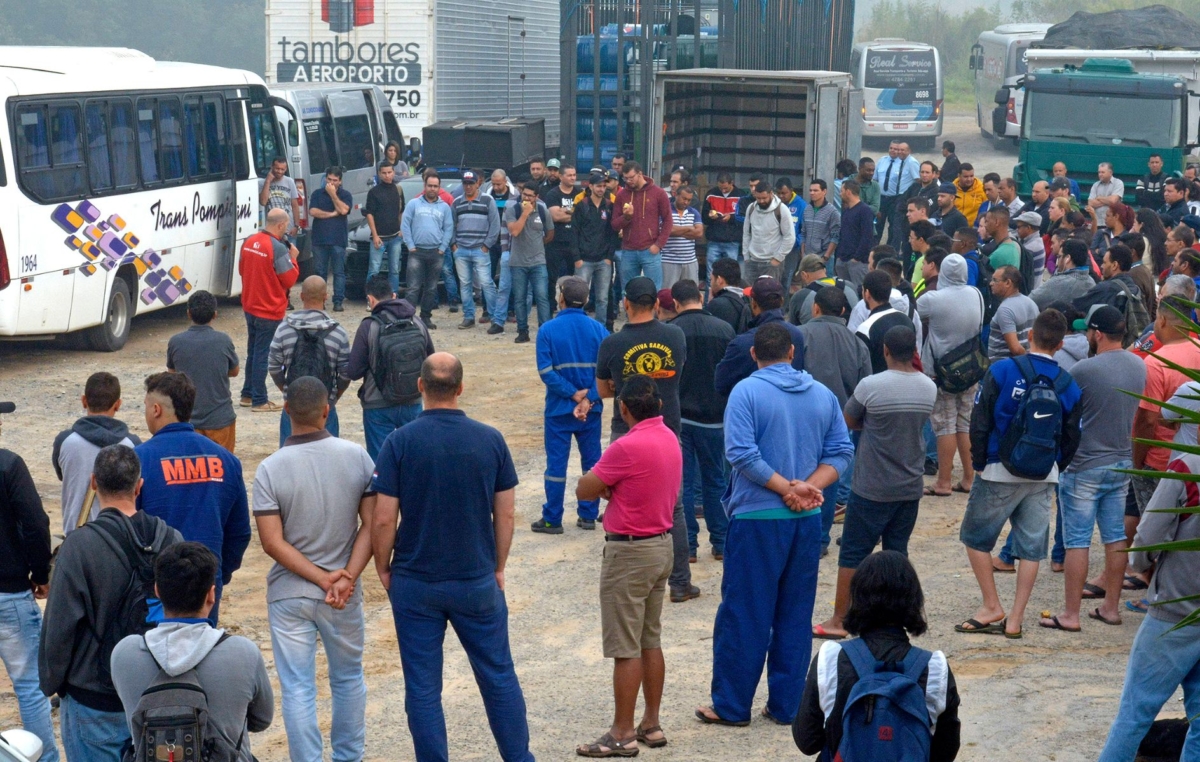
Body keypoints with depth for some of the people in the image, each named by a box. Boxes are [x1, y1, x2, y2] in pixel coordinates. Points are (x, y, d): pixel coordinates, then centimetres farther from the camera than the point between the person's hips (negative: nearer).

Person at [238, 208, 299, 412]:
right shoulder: (278, 249, -22)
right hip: (270, 310, -8)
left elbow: (242, 270, 14)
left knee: (253, 352, 19)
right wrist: (293, 259, -4)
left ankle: (248, 395, 27)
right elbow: (289, 280, -16)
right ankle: (259, 401, 5)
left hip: (250, 306, 8)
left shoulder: (249, 242, 2)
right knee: (263, 355, 0)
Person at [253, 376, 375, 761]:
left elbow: (272, 542, -14)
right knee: (348, 679, 20)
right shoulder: (357, 457, -7)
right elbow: (372, 524, -10)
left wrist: (324, 580, -12)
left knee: (297, 688, 6)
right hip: (346, 593, 2)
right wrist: (347, 578, -13)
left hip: (289, 594, -2)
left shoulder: (270, 469, -12)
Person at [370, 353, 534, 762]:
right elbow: (505, 513, 0)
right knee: (499, 676, 15)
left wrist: (383, 568, 5)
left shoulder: (400, 442, -11)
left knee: (423, 686, 8)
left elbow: (384, 518, -11)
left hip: (415, 583, -1)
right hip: (477, 580, 2)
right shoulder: (490, 440, -5)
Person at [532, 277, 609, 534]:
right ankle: (588, 516, 19)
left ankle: (552, 520, 9)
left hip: (558, 409, -2)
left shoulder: (548, 330, -8)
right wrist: (588, 399, -12)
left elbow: (546, 372, -15)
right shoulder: (598, 329, -2)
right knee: (592, 462, 13)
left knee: (556, 463, 4)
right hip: (592, 410, 2)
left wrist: (574, 394, -13)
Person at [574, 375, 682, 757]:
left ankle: (622, 734, 3)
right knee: (651, 641, 15)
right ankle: (651, 724, 21)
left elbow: (585, 490, -14)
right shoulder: (669, 439, 6)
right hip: (662, 546, 9)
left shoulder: (628, 447, -22)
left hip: (629, 553, -9)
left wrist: (601, 478, 4)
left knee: (625, 648, -2)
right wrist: (613, 487, -2)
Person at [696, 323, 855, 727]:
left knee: (743, 614, 3)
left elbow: (742, 453, -18)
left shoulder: (746, 391, -9)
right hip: (807, 520, 5)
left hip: (757, 517, -5)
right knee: (795, 614, 12)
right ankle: (786, 704, 16)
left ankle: (732, 705, 9)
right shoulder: (822, 394, 7)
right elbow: (841, 452, 3)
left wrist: (788, 489, -14)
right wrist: (807, 487, -8)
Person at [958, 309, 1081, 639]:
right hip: (1043, 477, 4)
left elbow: (980, 423, -10)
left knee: (975, 537, 13)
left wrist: (979, 463, 1)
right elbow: (1071, 439, 5)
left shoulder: (1002, 371, -11)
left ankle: (992, 608, 14)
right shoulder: (1069, 386, -1)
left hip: (999, 472, -3)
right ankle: (1015, 619, 12)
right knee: (1031, 547, 10)